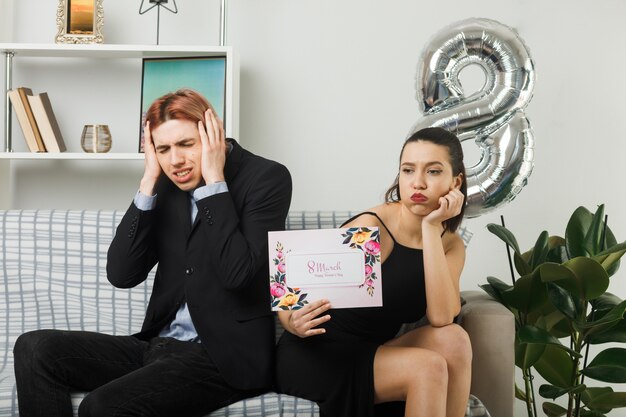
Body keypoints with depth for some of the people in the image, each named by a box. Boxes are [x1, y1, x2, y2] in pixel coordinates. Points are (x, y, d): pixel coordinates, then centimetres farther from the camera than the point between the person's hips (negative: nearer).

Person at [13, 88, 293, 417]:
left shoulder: (267, 178, -8)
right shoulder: (168, 186, 9)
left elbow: (237, 274, -22)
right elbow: (121, 275, 0)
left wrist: (215, 180, -17)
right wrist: (150, 180, -5)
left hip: (226, 354, -7)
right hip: (160, 343, 7)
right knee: (34, 348, -9)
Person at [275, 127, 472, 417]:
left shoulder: (451, 244, 1)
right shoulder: (371, 227, -17)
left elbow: (441, 318, -18)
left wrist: (431, 227, -19)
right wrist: (296, 323, -37)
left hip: (372, 353, 6)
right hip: (316, 357, -6)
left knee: (453, 339, -21)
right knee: (428, 367, -27)